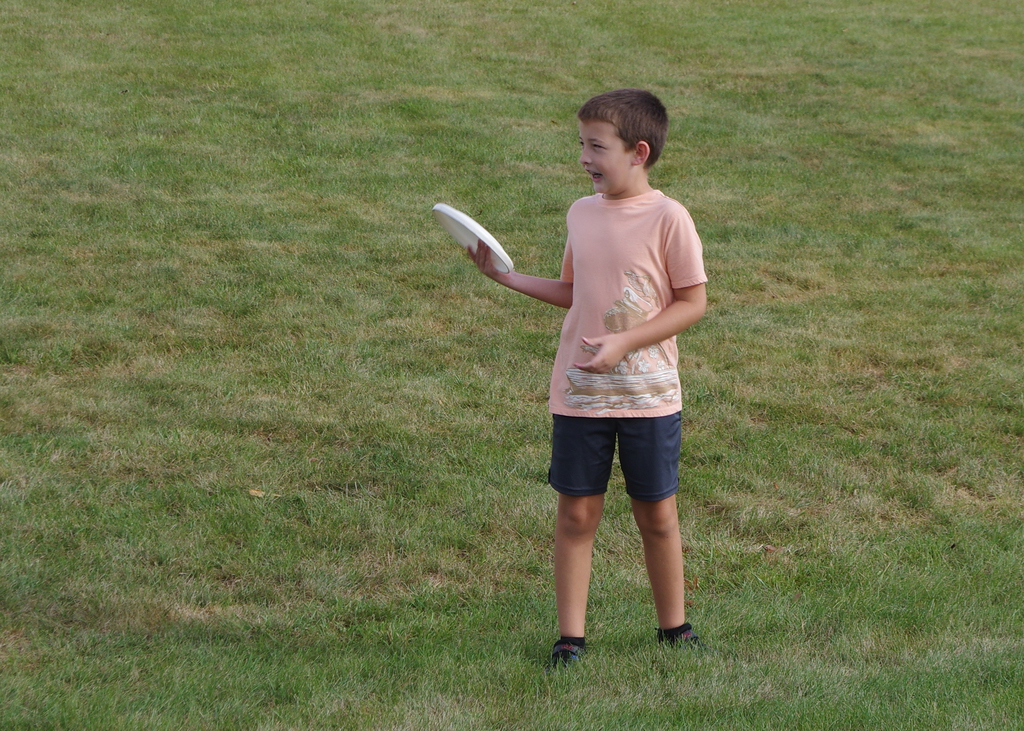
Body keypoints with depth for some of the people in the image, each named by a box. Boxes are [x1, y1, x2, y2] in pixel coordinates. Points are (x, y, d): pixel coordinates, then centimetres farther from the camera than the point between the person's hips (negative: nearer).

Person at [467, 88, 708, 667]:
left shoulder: (667, 218, -11)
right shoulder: (582, 214, 4)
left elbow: (693, 303, -9)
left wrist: (624, 342, -18)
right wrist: (505, 275, 9)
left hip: (649, 395, -4)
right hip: (579, 395, 4)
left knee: (657, 514, 8)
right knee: (576, 513, 4)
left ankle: (674, 627, 24)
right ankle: (571, 637, 11)